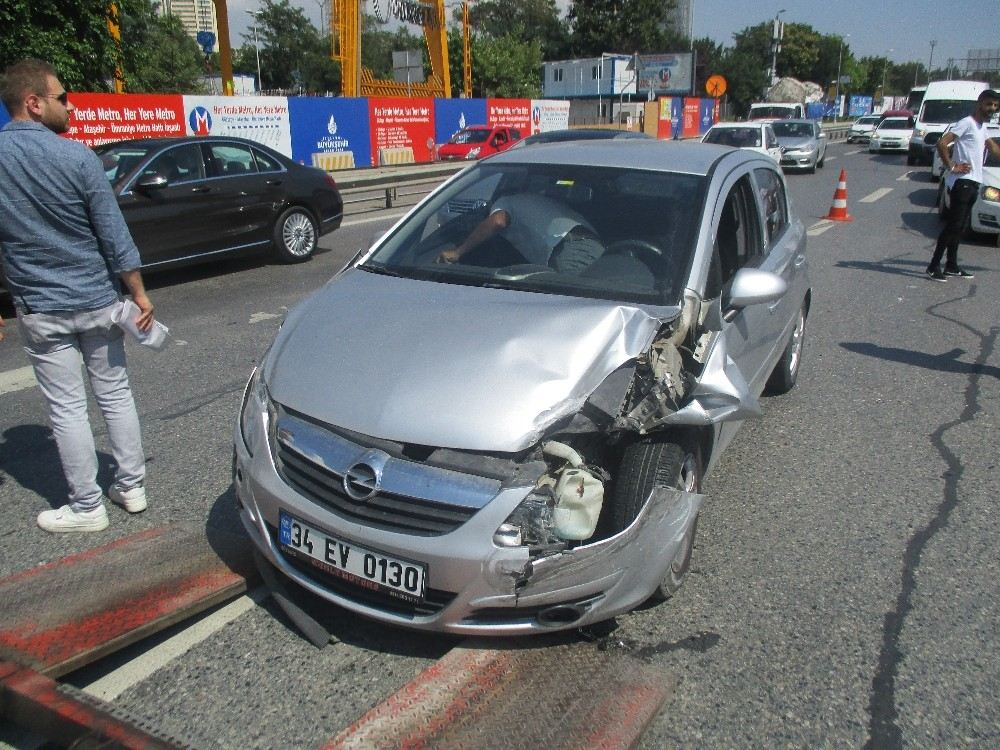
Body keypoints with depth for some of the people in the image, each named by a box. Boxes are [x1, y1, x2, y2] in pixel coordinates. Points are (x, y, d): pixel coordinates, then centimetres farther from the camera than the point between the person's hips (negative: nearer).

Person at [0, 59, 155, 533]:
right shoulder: (77, 157, -12)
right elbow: (114, 235, -9)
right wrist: (139, 294, 0)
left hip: (40, 311, 1)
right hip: (97, 300, 0)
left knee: (67, 408, 7)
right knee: (115, 393, 13)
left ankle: (87, 507, 16)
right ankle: (131, 486, 23)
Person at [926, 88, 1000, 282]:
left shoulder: (982, 127, 19)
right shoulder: (967, 123, -10)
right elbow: (942, 143, -20)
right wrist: (951, 167, -18)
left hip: (973, 182, 9)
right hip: (962, 181, -9)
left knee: (959, 226, 11)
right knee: (953, 225, -12)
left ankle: (952, 266, 16)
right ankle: (934, 266, -11)